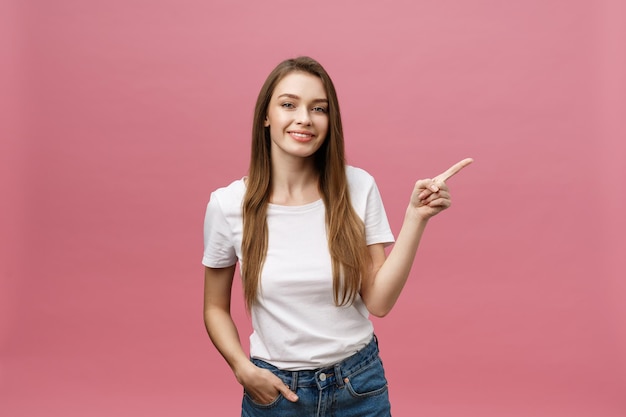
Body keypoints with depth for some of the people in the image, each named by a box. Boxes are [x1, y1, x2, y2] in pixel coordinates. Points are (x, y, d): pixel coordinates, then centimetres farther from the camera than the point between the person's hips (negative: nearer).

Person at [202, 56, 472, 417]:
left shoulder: (359, 187, -10)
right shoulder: (228, 204, -11)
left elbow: (379, 301, -11)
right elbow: (216, 308, 1)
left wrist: (415, 217, -17)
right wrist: (243, 370, -13)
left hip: (359, 386, 1)